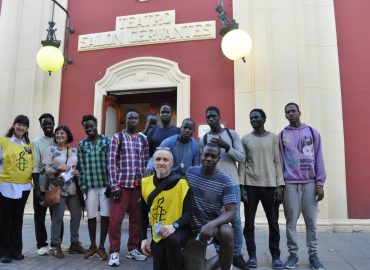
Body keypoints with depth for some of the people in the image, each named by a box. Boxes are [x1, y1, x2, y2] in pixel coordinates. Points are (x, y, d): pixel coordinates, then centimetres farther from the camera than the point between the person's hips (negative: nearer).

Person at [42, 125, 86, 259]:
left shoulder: (74, 151, 11)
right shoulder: (50, 150, 0)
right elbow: (44, 169, -6)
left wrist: (78, 172, -5)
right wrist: (58, 168, -20)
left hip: (73, 189, 5)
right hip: (57, 189, -4)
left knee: (77, 215, 9)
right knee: (57, 218, 0)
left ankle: (74, 243, 24)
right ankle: (56, 245, 15)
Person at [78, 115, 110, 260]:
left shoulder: (107, 141, 2)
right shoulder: (82, 144, 9)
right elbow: (81, 166, 6)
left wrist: (111, 183, -6)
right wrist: (82, 185, -1)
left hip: (105, 184, -2)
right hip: (90, 186, 2)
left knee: (105, 216, 3)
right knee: (91, 216, 9)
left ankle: (101, 246, 17)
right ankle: (93, 246, 25)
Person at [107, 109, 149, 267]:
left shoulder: (143, 139, 12)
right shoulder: (117, 137, 2)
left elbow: (146, 163, 12)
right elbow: (111, 162, -4)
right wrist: (114, 186, -11)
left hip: (139, 185, 4)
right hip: (121, 184, -3)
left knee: (136, 218, 10)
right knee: (116, 219, -3)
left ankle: (133, 249, 23)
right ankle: (114, 252, 10)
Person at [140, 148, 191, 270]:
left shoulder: (181, 183, -12)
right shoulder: (146, 183, 0)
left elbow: (189, 212, -11)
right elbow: (143, 213, 9)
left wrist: (174, 226, -28)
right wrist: (144, 238, 5)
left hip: (179, 229, -4)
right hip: (158, 235, 5)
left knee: (173, 240, -36)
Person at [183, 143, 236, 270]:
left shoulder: (225, 182, -14)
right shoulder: (190, 172, -3)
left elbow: (232, 212, -22)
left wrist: (212, 224, -40)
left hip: (213, 225, -3)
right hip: (194, 229, 3)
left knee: (226, 232, -37)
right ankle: (217, 260, 31)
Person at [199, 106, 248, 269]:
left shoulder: (232, 134, 4)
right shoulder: (204, 139, 5)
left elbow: (242, 158, -3)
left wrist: (226, 147, -17)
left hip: (232, 184, 0)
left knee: (236, 219, 5)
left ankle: (237, 254, 19)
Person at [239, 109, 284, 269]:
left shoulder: (273, 138, 7)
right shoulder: (245, 139, 8)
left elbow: (277, 162, 4)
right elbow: (242, 163, 5)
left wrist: (279, 185, -4)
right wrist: (241, 185, -3)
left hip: (270, 185, 0)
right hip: (250, 185, 1)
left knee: (273, 222, 4)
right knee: (249, 222, 3)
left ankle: (275, 256, 15)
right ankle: (252, 256, 14)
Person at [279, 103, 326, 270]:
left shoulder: (312, 132, 8)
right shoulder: (281, 135, 7)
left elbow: (319, 158, 5)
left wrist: (320, 183, -1)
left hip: (310, 183, 1)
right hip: (290, 184, 0)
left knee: (311, 221, 5)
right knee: (291, 222, 3)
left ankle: (313, 255, 18)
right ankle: (293, 254, 15)